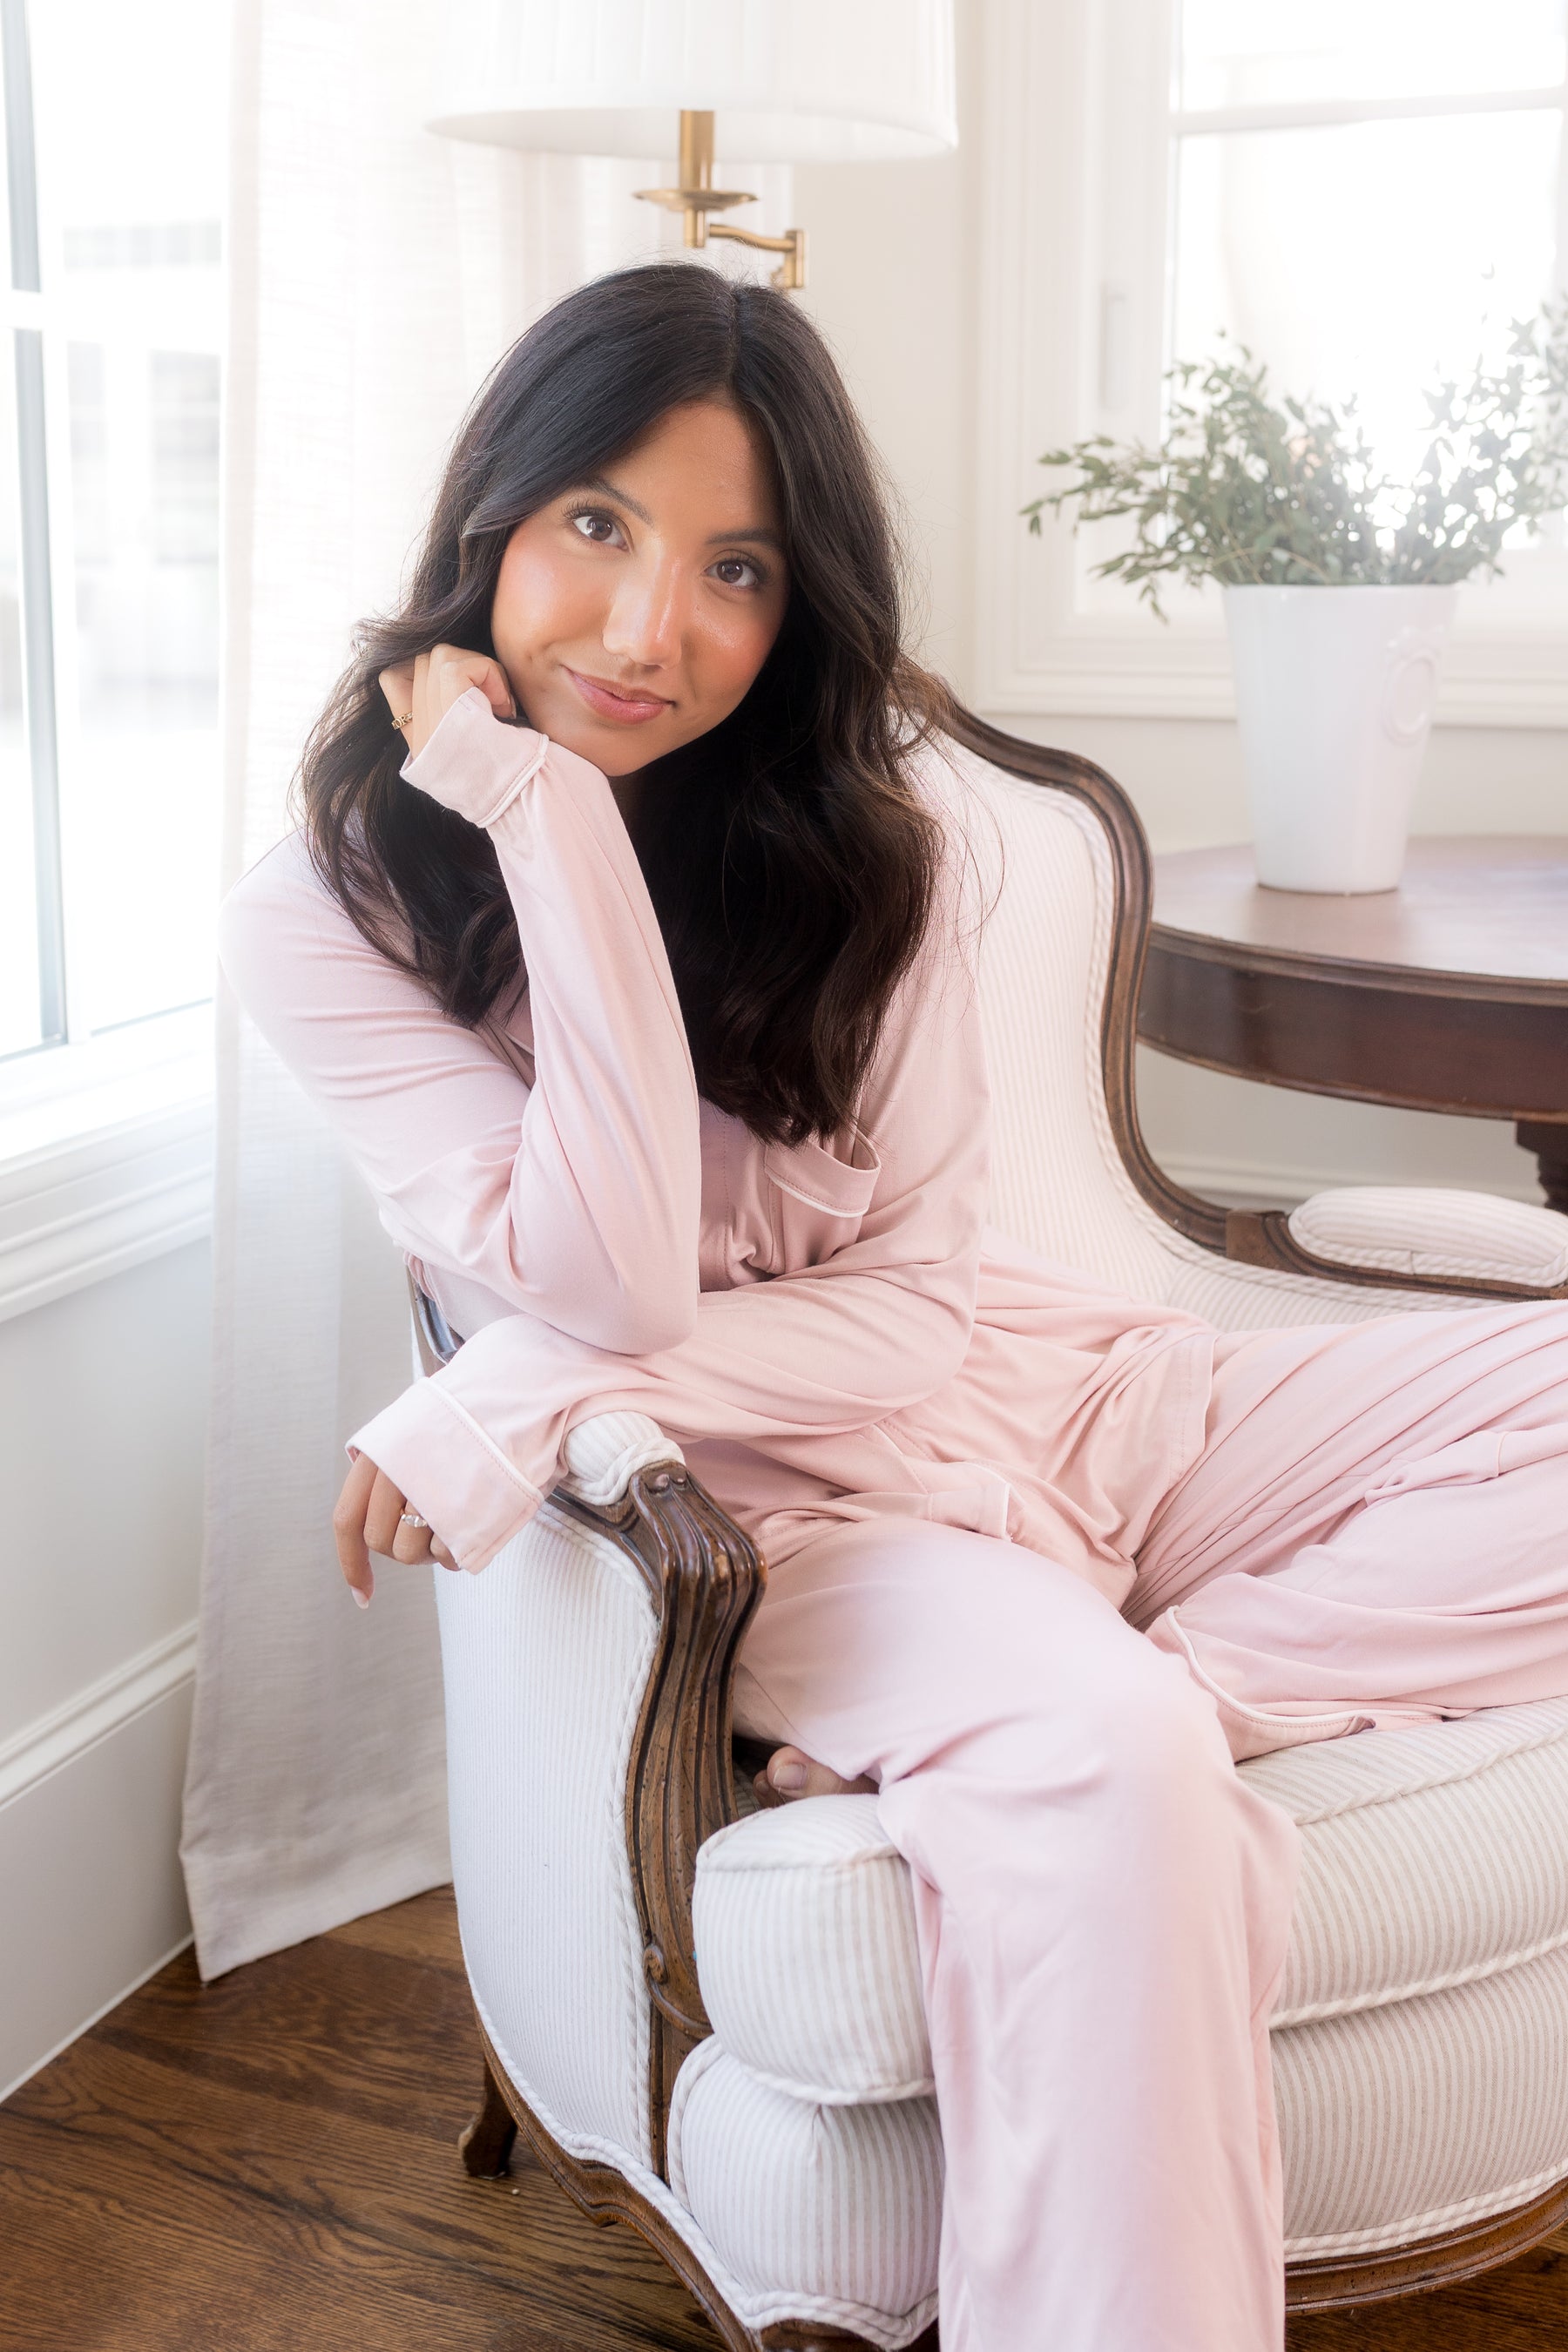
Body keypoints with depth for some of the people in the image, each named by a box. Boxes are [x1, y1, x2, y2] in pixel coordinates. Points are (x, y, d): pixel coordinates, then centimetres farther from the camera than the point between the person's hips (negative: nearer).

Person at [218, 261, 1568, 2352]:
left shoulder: (878, 811, 0)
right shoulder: (326, 917, -6)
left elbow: (923, 1290, -4)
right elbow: (610, 1281, -17)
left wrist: (523, 1393, -18)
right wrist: (558, 823, -21)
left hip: (1035, 1396, 5)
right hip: (744, 1488, -4)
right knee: (1096, 1745, -35)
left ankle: (988, 1740, -24)